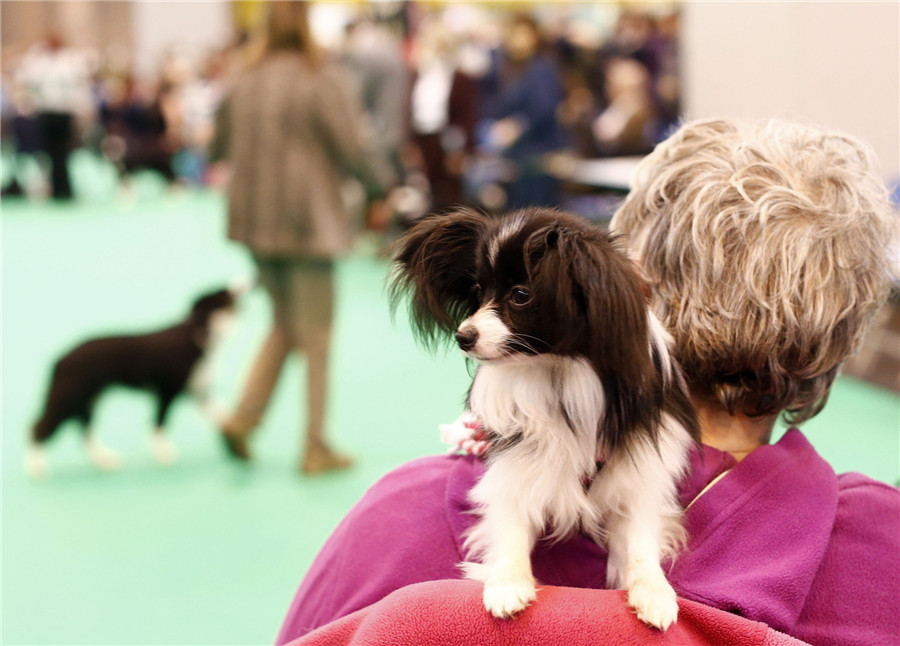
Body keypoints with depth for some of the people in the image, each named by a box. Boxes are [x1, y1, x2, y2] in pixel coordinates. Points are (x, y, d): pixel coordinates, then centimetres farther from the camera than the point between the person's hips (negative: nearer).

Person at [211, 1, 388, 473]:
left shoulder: (244, 84, 3)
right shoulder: (322, 81, -13)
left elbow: (219, 147, 11)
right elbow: (351, 149, -14)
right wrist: (376, 183, 5)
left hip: (256, 222, 6)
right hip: (307, 221, -6)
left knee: (285, 326, 21)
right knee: (315, 338, 5)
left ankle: (243, 418, 10)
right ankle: (315, 449, 11)